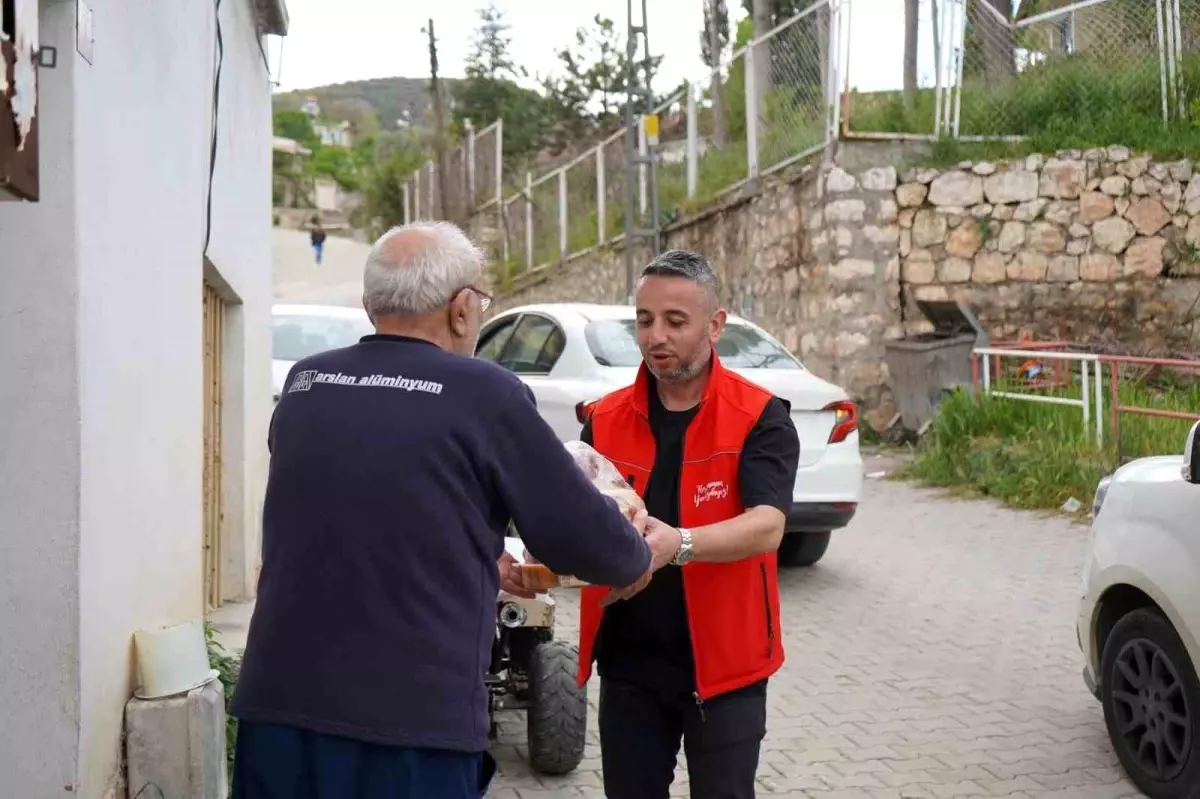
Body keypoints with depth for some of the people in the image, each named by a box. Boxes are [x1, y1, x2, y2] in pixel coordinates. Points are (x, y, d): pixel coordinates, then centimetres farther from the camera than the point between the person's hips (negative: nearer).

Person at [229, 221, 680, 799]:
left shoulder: (303, 385, 7)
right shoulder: (484, 394, -7)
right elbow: (585, 539, 0)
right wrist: (645, 553, 21)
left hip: (274, 706, 5)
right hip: (412, 724, -5)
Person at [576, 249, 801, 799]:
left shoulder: (759, 418, -9)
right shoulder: (605, 420, 2)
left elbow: (766, 526, -21)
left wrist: (679, 544, -38)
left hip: (723, 663, -3)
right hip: (628, 663, 3)